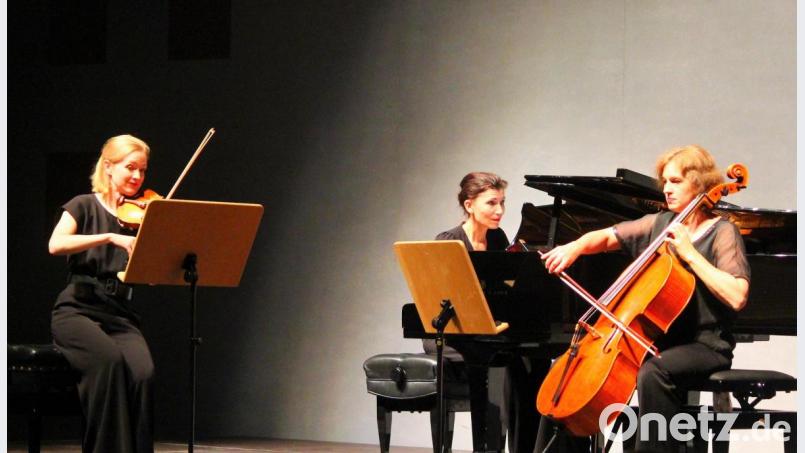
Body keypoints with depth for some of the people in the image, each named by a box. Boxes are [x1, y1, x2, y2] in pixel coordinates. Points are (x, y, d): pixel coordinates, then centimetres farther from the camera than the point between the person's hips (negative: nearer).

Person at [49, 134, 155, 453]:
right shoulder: (85, 207, 5)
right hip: (77, 310, -3)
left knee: (143, 372, -29)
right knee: (109, 360, -35)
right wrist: (111, 237, -25)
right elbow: (56, 245, -16)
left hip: (120, 316, 3)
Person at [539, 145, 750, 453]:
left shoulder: (721, 233, -7)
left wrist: (690, 254, -20)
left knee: (652, 372, -37)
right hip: (657, 339, 7)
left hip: (704, 345, -7)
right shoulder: (659, 224, 11)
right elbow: (606, 238, 15)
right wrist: (575, 248, -7)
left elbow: (737, 297, -22)